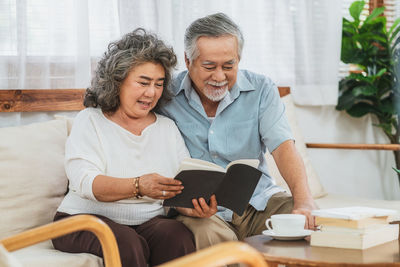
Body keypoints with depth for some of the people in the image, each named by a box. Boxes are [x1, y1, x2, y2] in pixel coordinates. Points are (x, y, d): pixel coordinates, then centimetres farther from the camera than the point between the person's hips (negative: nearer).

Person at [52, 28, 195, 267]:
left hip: (149, 221, 3)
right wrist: (138, 186, -32)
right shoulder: (90, 121, 3)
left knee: (178, 236, -29)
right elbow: (84, 182, -14)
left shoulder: (168, 128, 16)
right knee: (126, 243, -35)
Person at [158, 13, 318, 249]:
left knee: (318, 223, -22)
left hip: (258, 200, 3)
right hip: (203, 211, -2)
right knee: (211, 237, -36)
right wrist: (183, 204, -30)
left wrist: (304, 202, -27)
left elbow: (283, 147, -9)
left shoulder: (261, 90, 3)